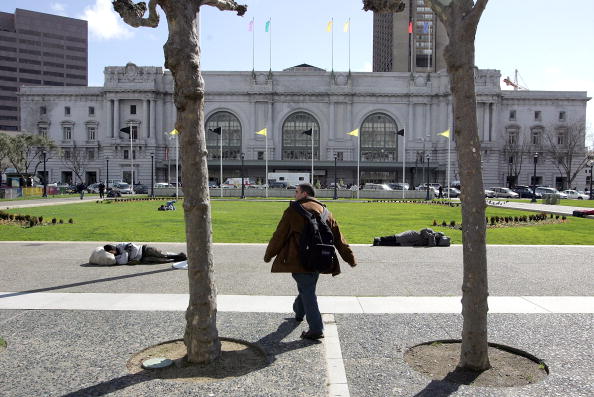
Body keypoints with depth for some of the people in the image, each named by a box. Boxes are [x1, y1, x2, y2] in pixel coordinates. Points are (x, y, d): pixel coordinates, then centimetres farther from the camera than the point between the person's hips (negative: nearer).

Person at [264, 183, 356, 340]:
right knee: (307, 288, 23)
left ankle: (316, 329, -4)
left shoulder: (293, 210, -5)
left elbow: (279, 235, -4)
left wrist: (268, 255, 8)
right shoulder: (326, 212, 12)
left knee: (307, 292, -3)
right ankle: (299, 312, 45)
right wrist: (350, 258, 17)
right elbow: (338, 238, 12)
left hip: (299, 260, -6)